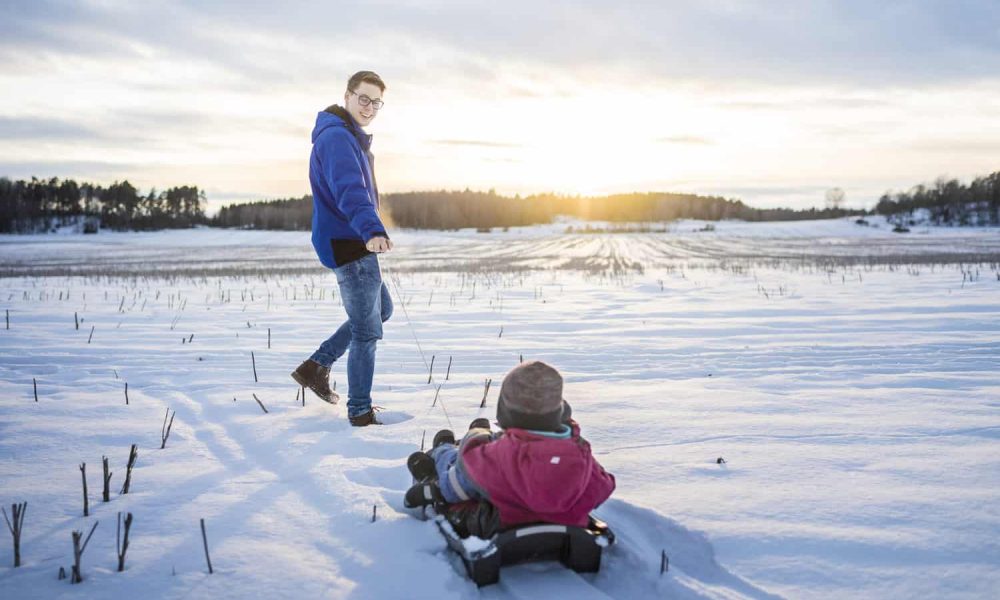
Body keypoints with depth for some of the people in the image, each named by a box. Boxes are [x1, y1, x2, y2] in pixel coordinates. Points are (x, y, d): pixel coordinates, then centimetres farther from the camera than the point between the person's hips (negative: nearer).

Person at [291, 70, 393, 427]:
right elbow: (349, 190, -36)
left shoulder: (350, 138, 16)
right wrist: (373, 231, -51)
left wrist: (369, 231, 45)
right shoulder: (336, 137, -18)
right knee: (367, 330, -1)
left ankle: (316, 367, 21)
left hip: (352, 243, 11)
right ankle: (360, 412, 12)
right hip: (350, 246, -11)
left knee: (381, 310, 22)